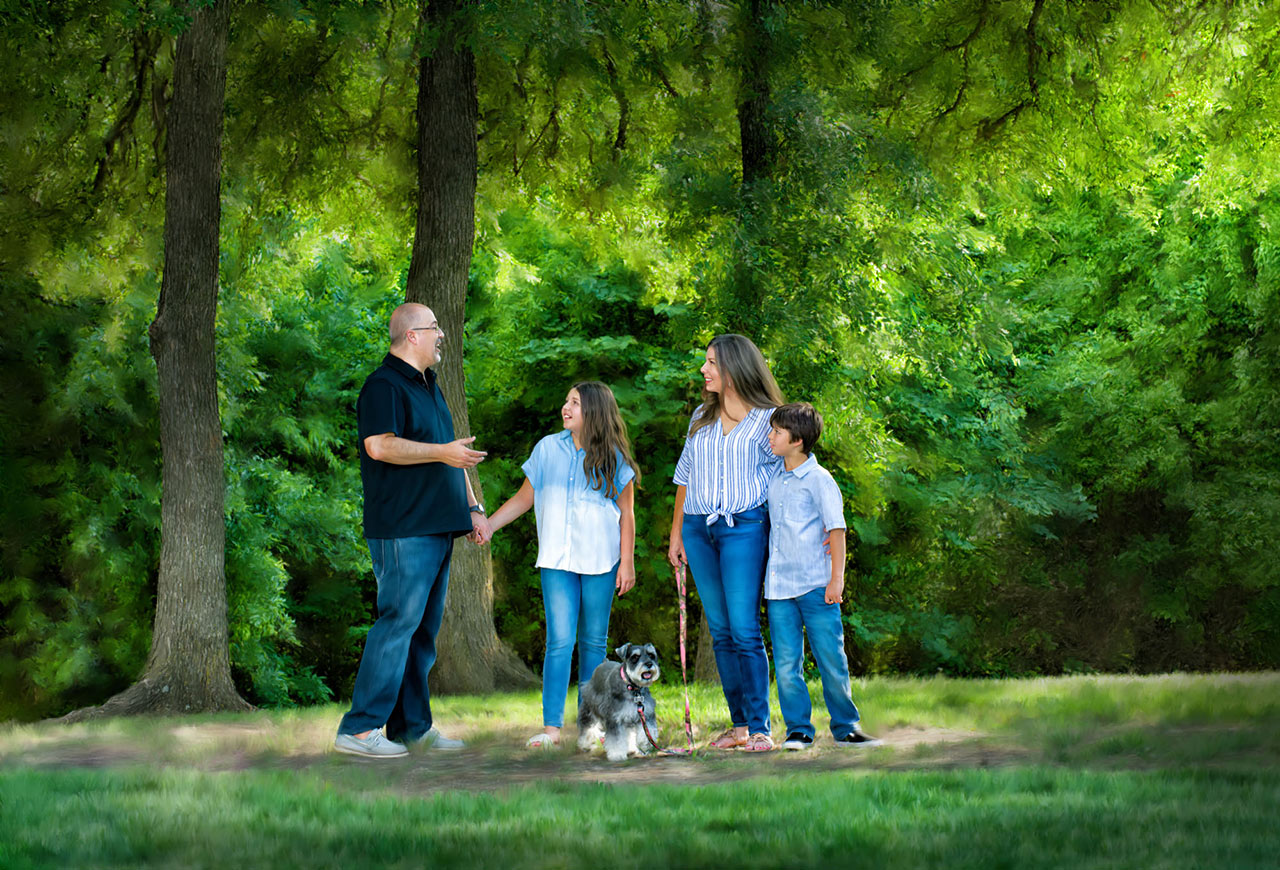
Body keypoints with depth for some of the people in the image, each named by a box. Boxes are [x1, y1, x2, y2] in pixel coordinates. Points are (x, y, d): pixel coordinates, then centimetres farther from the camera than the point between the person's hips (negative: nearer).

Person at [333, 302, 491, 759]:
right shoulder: (384, 386, -9)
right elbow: (379, 445, -22)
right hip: (403, 529, -10)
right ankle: (359, 729, -9)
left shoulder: (429, 387, 22)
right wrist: (442, 452, -21)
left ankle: (412, 727, 15)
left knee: (424, 628, 10)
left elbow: (456, 454, 28)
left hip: (437, 528, 10)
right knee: (399, 621, -12)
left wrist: (472, 507, 21)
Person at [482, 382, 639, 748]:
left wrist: (627, 562, 1)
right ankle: (552, 727, -10)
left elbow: (626, 513, 6)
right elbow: (523, 499, 13)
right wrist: (486, 526, 3)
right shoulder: (547, 449, 8)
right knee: (559, 641, -8)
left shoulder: (613, 458, 4)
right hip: (557, 560, 0)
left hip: (600, 562, 0)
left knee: (593, 642, 4)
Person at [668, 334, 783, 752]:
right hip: (698, 527, 5)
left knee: (744, 629, -11)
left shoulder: (767, 419, 1)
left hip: (744, 527, -5)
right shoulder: (701, 416, 17)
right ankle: (738, 725, 11)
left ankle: (759, 728, -8)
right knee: (720, 631, 6)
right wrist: (676, 533, 15)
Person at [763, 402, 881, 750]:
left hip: (815, 586, -5)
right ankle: (798, 730, 9)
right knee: (786, 663, 2)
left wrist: (836, 578, -11)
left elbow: (836, 529, -6)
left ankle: (845, 727, 12)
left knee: (831, 660, 0)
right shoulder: (775, 480, 13)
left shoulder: (819, 479, -5)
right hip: (779, 587, 5)